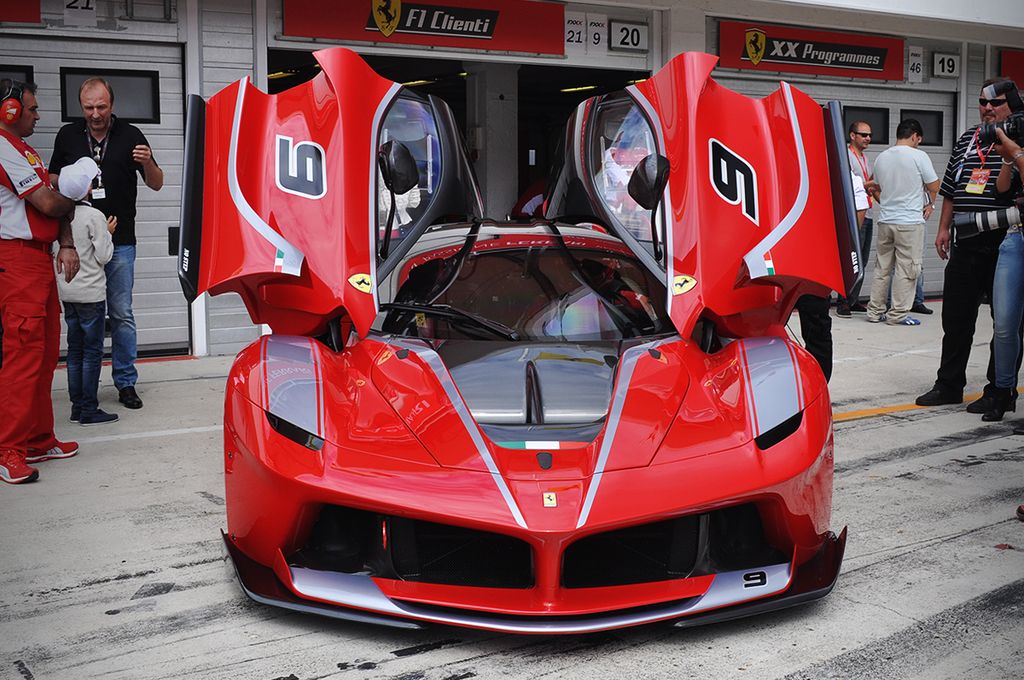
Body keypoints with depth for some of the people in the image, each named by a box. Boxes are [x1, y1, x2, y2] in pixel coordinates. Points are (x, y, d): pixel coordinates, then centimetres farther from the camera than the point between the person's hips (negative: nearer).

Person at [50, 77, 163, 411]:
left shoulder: (130, 136, 3)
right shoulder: (67, 136, 7)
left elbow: (156, 184, 5)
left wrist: (148, 163, -16)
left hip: (120, 242, -1)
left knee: (121, 314, 2)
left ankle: (126, 382, 11)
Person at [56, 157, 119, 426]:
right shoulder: (94, 216, -14)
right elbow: (103, 256, -12)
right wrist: (108, 233, 4)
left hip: (66, 291, 6)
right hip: (91, 292, -6)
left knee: (75, 349, 12)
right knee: (92, 351, 0)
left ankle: (77, 405, 17)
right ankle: (89, 410, 1)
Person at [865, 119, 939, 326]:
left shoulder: (881, 158, 7)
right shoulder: (918, 156, -9)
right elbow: (934, 187, -3)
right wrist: (929, 204, 15)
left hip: (885, 221, 6)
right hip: (910, 221, -5)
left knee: (882, 267, 12)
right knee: (906, 268, 1)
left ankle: (875, 311, 15)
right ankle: (899, 314, 2)